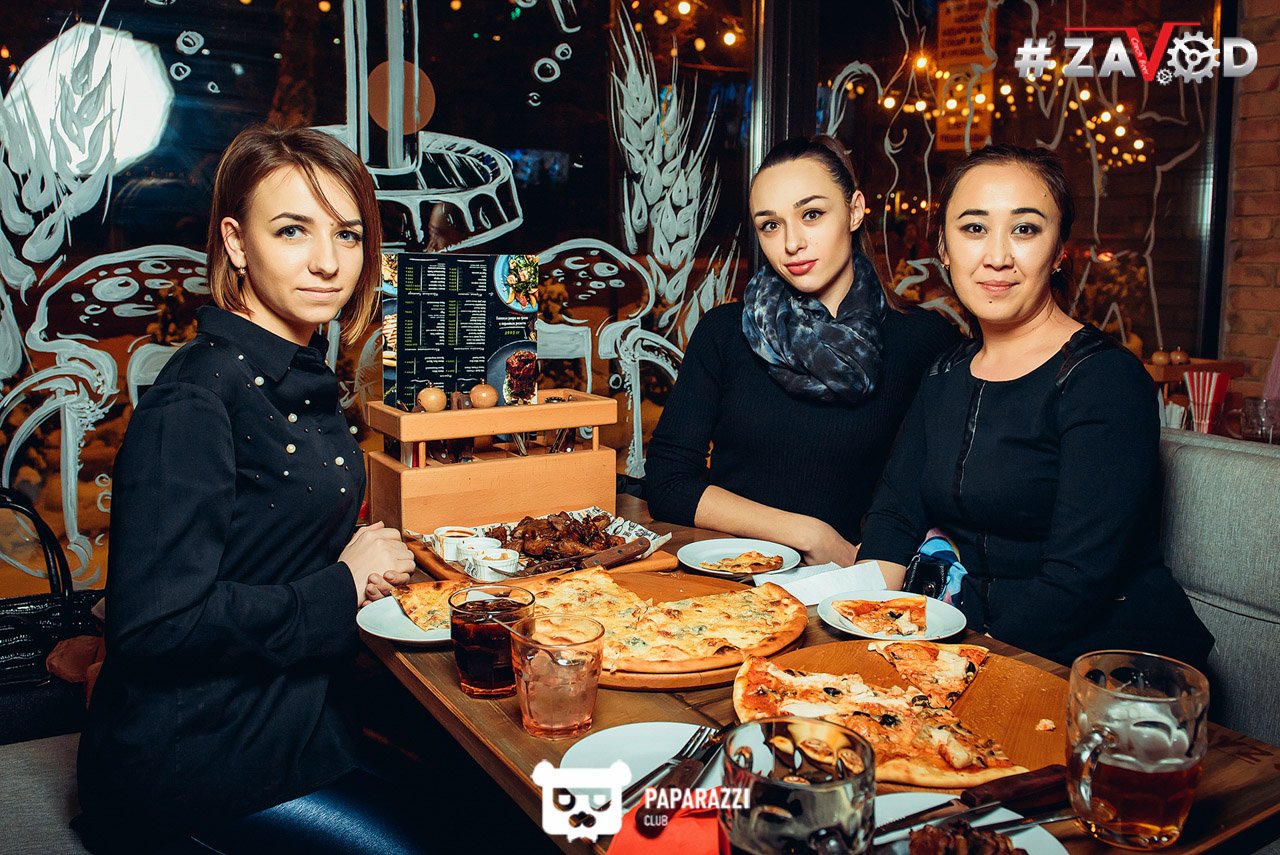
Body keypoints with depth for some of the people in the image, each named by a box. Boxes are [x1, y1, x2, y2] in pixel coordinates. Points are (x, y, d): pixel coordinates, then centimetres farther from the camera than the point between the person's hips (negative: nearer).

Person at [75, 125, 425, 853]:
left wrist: (361, 556, -3)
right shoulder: (193, 404, -23)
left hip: (293, 704, 8)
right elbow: (157, 621, -27)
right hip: (195, 757, -8)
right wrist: (340, 588, -18)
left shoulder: (303, 374, 5)